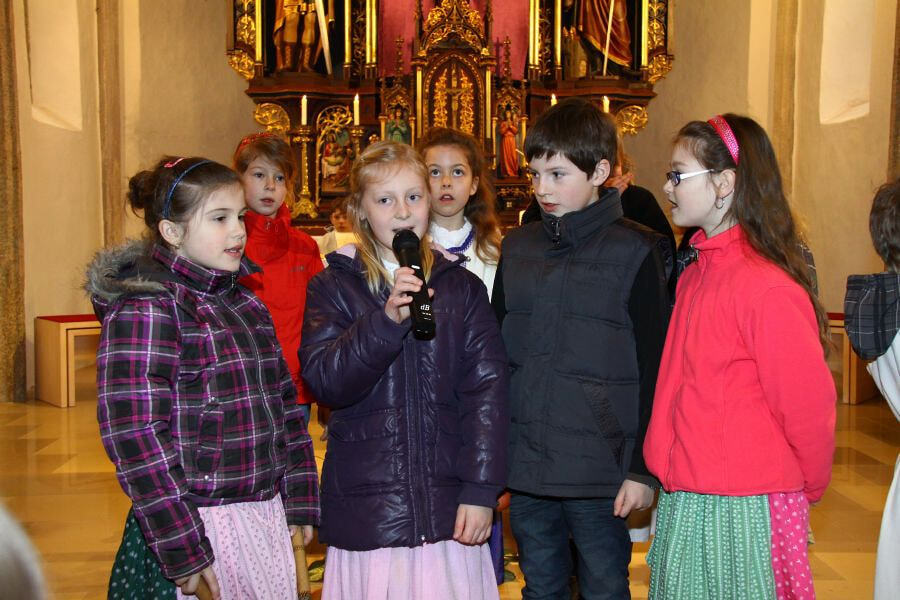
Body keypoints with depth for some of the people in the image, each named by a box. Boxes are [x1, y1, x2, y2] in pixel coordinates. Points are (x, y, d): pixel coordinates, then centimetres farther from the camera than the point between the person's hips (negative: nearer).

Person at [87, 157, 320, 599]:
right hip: (200, 523, -7)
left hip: (268, 517, 7)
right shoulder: (145, 308, -12)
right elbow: (135, 434, -17)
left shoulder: (244, 302, 12)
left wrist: (300, 500, 10)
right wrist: (184, 553, -18)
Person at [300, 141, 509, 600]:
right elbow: (323, 381, -10)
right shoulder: (333, 286, 3)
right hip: (365, 506, -1)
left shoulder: (462, 287, 6)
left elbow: (487, 389, 0)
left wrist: (481, 490, -6)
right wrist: (386, 320, -23)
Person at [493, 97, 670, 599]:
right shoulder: (517, 247, 6)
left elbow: (653, 368, -7)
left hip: (600, 469, -4)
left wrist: (642, 467, -8)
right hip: (524, 464, 4)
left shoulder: (635, 251, -7)